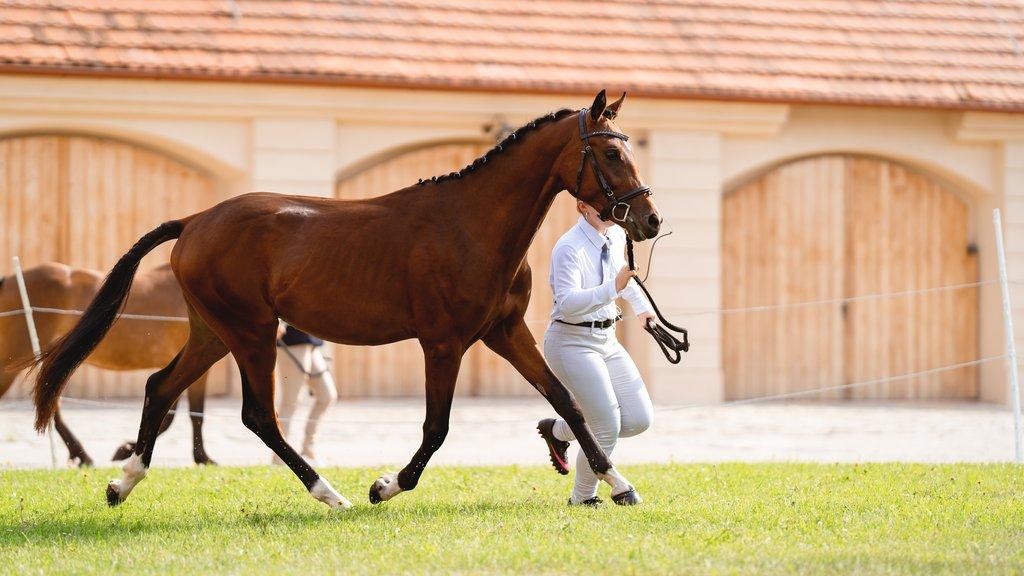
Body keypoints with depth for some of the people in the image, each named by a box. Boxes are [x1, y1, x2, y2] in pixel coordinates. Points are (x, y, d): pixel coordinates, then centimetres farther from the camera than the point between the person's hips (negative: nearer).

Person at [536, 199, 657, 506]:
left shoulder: (616, 236, 4)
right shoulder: (569, 248, -21)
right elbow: (568, 304, -34)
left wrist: (641, 305, 21)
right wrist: (614, 288, -43)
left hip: (607, 340, 8)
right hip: (572, 341, -8)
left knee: (639, 419, 1)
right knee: (608, 428, -11)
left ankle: (558, 430, 22)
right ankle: (582, 498, 14)